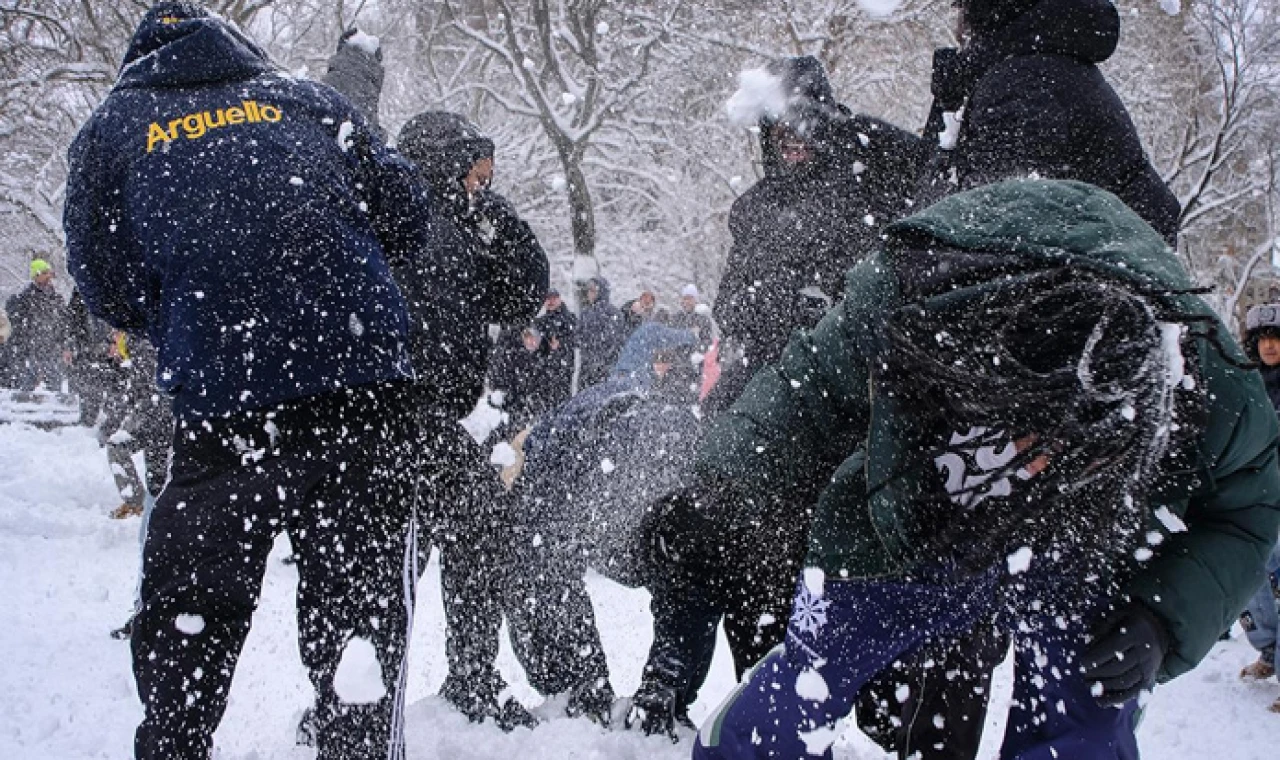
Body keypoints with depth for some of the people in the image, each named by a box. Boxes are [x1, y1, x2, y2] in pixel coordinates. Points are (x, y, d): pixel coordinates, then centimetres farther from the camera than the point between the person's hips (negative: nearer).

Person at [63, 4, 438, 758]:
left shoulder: (112, 127, 14)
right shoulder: (306, 98, 16)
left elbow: (107, 287, 8)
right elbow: (409, 221, 13)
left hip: (218, 406, 0)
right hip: (365, 384, 1)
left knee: (184, 625, 15)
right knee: (360, 615, 9)